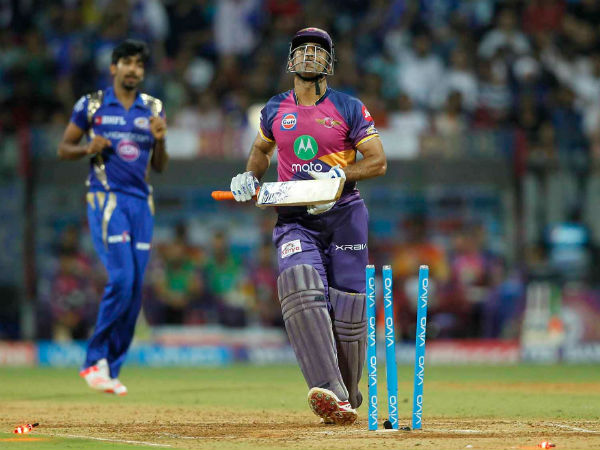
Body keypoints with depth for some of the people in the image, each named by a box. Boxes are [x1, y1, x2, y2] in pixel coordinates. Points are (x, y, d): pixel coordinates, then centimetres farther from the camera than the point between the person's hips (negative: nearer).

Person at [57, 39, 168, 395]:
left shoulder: (152, 109, 12)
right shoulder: (91, 105, 3)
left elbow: (160, 166, 14)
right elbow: (64, 148, 8)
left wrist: (160, 140, -6)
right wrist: (89, 149, -12)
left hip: (141, 202, 5)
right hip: (106, 199, -5)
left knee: (135, 290, 1)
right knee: (121, 278, -20)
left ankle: (110, 369, 9)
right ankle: (95, 360, -9)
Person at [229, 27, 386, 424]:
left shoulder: (350, 109, 2)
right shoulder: (276, 110, 11)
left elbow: (378, 161, -1)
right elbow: (261, 149, 30)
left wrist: (339, 175, -16)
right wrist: (250, 178, 10)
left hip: (344, 214, -1)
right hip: (295, 217, 1)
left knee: (347, 307, -4)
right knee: (301, 288, -26)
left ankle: (347, 398, 19)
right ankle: (330, 394, -36)